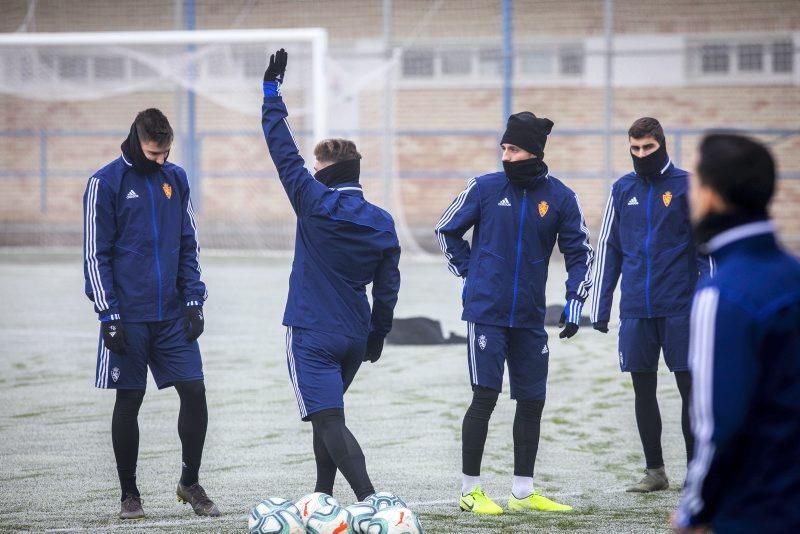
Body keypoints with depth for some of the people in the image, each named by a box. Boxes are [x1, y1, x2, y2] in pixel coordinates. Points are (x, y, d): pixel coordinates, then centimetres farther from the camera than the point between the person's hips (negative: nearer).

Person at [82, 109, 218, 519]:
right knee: (129, 401, 3)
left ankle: (190, 482, 15)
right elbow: (95, 254, -5)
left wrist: (194, 301, 4)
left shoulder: (175, 179, 8)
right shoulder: (106, 182, -5)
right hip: (129, 317, -4)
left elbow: (189, 246, 13)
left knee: (194, 392, -2)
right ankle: (129, 493, 14)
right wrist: (108, 315, -10)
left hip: (173, 315, 4)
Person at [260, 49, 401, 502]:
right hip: (356, 337, 6)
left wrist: (272, 90, 3)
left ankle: (370, 500, -28)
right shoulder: (382, 223, 4)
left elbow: (284, 151, -5)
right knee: (326, 413, 24)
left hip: (312, 334, -6)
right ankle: (324, 496, 30)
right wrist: (379, 332, 20)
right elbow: (388, 286, 8)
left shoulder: (315, 204, -10)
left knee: (329, 421, -12)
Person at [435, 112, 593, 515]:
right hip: (486, 311, -3)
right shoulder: (485, 188, -3)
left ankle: (522, 492, 17)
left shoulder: (560, 198, 1)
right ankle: (470, 491, 2)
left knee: (532, 401, 6)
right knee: (485, 397, -7)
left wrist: (575, 303, 2)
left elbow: (579, 252, 10)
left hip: (530, 317, 3)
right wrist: (468, 270, 6)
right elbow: (446, 230, 11)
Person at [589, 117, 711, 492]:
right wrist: (600, 308, 9)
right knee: (643, 388, 6)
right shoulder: (622, 190, 9)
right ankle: (655, 471, 15)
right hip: (635, 309, 4)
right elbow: (607, 249, 13)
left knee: (689, 386, -2)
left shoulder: (687, 186, -1)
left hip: (680, 307, -4)